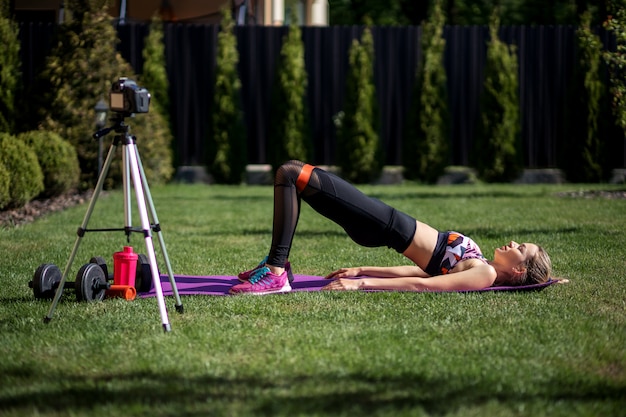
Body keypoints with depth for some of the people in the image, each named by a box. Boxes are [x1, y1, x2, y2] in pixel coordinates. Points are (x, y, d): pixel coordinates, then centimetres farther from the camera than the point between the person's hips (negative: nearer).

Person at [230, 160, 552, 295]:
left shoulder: (486, 274, -14)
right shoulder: (480, 266, 11)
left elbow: (421, 283, -23)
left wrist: (362, 284, -28)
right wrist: (361, 271, 17)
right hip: (387, 224, 8)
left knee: (291, 175, -15)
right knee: (292, 172, 8)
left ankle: (275, 274, -15)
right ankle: (277, 265, 11)